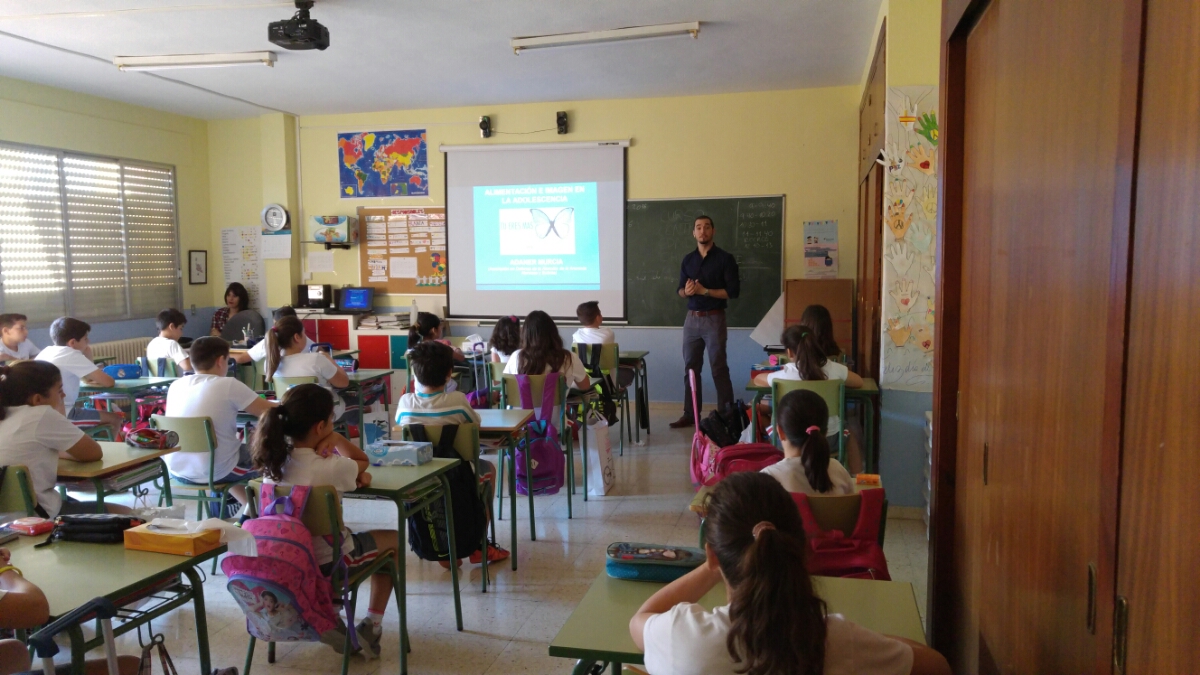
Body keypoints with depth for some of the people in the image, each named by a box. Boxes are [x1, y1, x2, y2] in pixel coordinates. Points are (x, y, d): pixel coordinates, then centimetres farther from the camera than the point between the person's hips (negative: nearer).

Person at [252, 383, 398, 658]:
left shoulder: (274, 458, -9)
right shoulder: (330, 468, -27)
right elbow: (362, 460, -4)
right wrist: (335, 438, -5)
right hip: (327, 562, -6)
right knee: (395, 539, 21)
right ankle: (371, 626, 20)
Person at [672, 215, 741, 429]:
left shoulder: (725, 258, -4)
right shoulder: (688, 259, 10)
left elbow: (733, 291, -9)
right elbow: (680, 289, 14)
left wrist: (704, 291, -16)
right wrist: (686, 291, -10)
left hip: (714, 319, -5)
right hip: (692, 319, 5)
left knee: (719, 369, -1)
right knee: (690, 368, 6)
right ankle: (689, 414, 13)